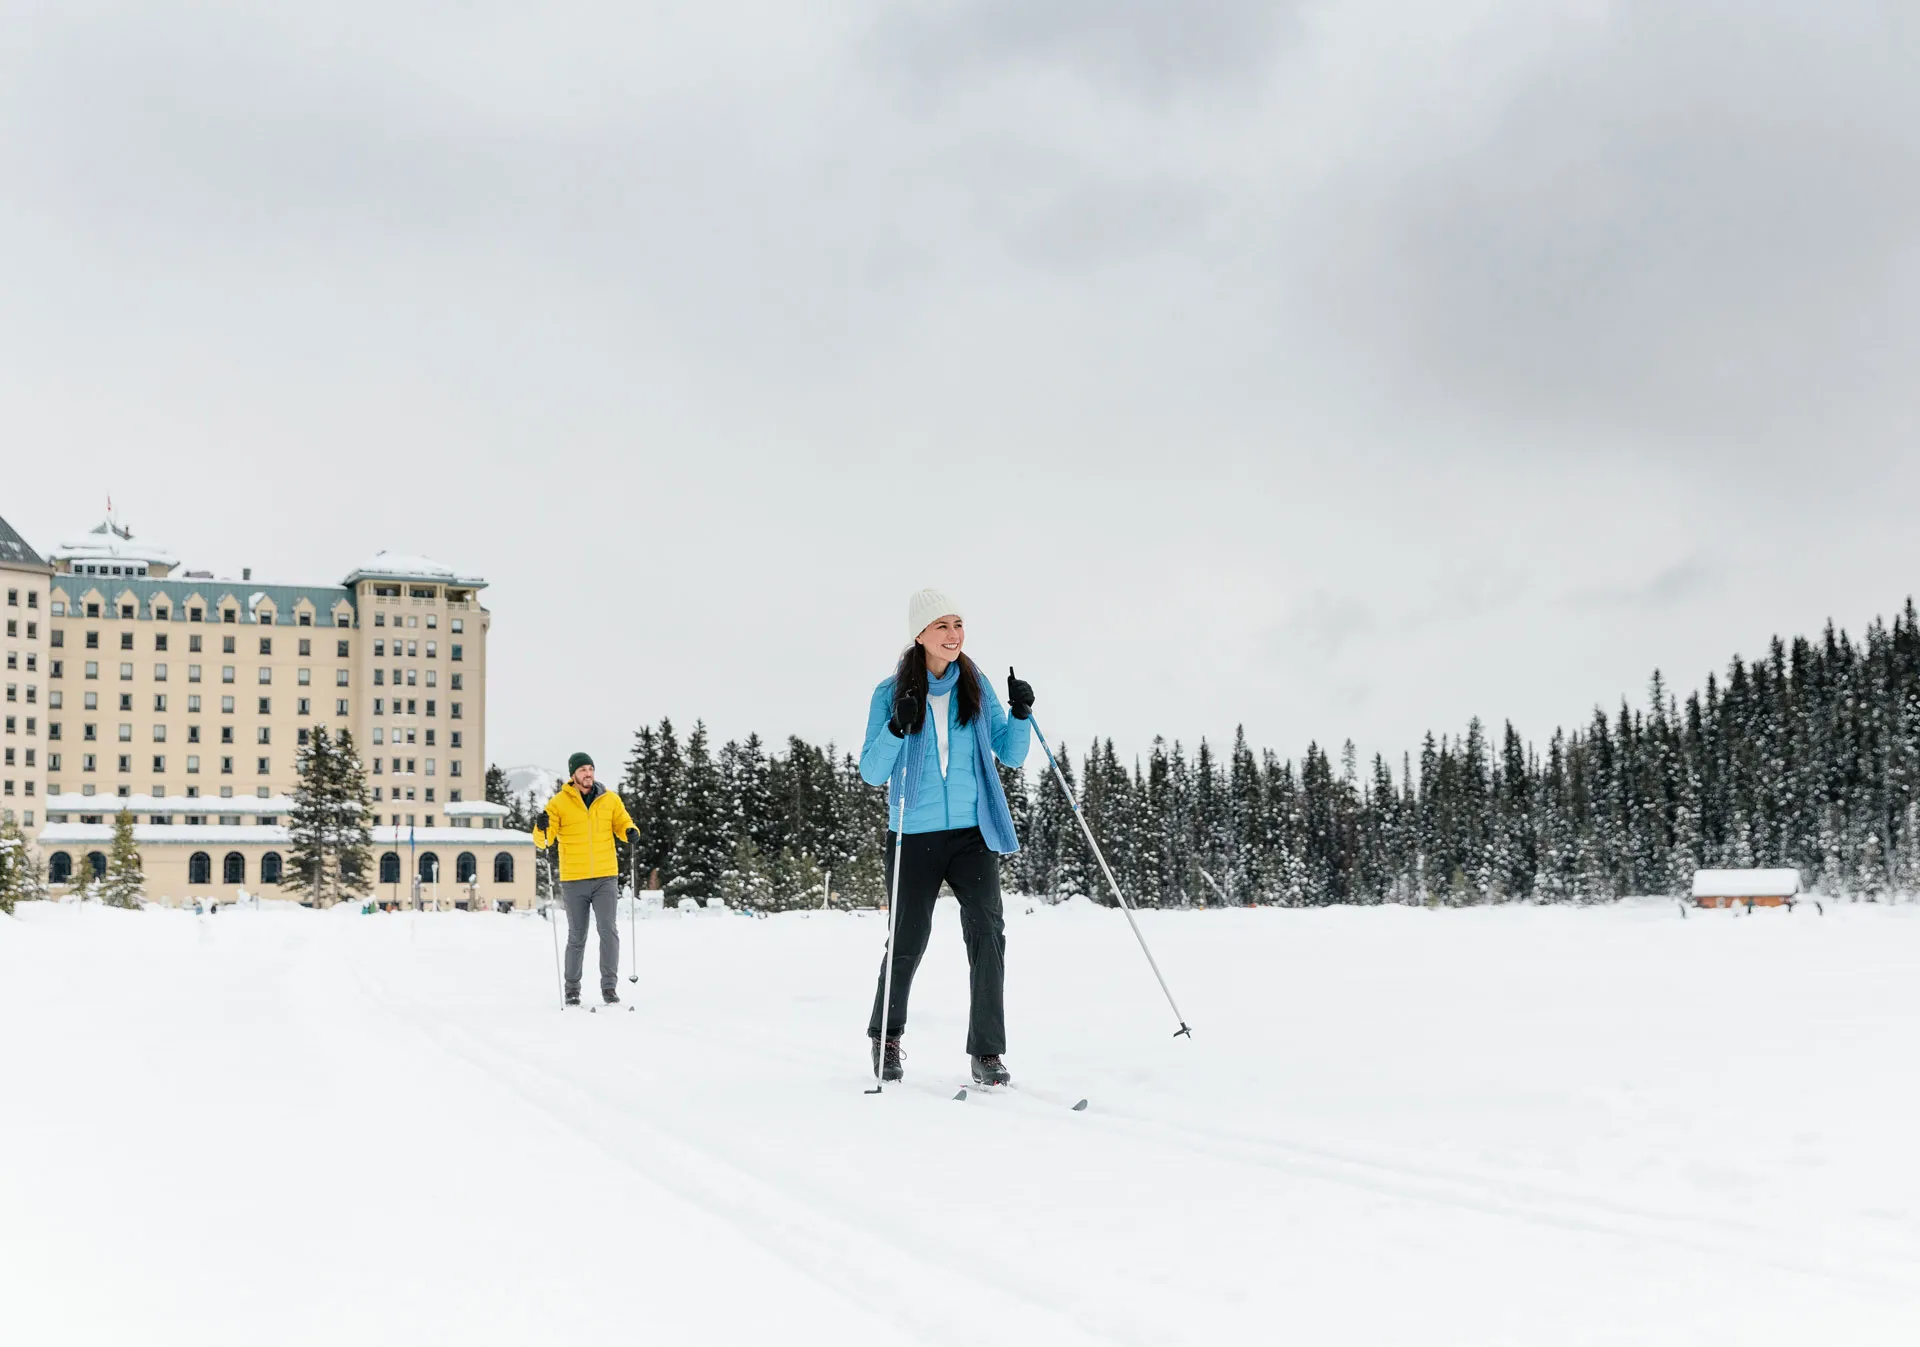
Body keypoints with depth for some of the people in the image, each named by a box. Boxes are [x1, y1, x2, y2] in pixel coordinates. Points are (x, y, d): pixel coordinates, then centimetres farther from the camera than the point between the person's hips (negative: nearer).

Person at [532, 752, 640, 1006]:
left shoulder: (610, 799, 5)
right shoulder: (559, 802, -1)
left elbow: (622, 823, 13)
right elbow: (543, 840, -3)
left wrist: (631, 832, -10)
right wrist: (541, 828, -26)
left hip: (606, 878, 1)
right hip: (574, 880, -1)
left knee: (609, 931, -7)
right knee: (577, 937, 6)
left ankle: (609, 987, -1)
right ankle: (572, 989, 19)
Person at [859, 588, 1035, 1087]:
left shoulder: (977, 686, 5)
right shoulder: (891, 694, -2)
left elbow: (1011, 755, 9)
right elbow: (871, 773, -6)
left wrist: (1020, 714, -9)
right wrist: (897, 728, -21)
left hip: (972, 832, 2)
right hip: (914, 837, -1)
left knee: (987, 930, -13)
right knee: (908, 941, 6)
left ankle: (987, 1054, -8)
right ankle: (885, 1036, 32)